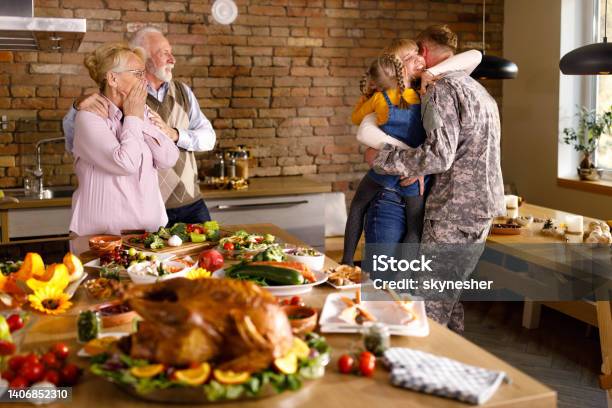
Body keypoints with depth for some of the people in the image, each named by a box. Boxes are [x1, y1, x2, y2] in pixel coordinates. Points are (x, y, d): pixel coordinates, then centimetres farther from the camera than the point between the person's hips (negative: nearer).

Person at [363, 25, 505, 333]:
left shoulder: (441, 89, -11)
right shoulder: (477, 89, 20)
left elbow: (439, 154, -23)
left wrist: (380, 158, -13)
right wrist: (418, 171, 22)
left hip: (455, 213, -10)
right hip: (481, 209, 10)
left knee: (429, 309, -7)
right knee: (449, 299, 17)